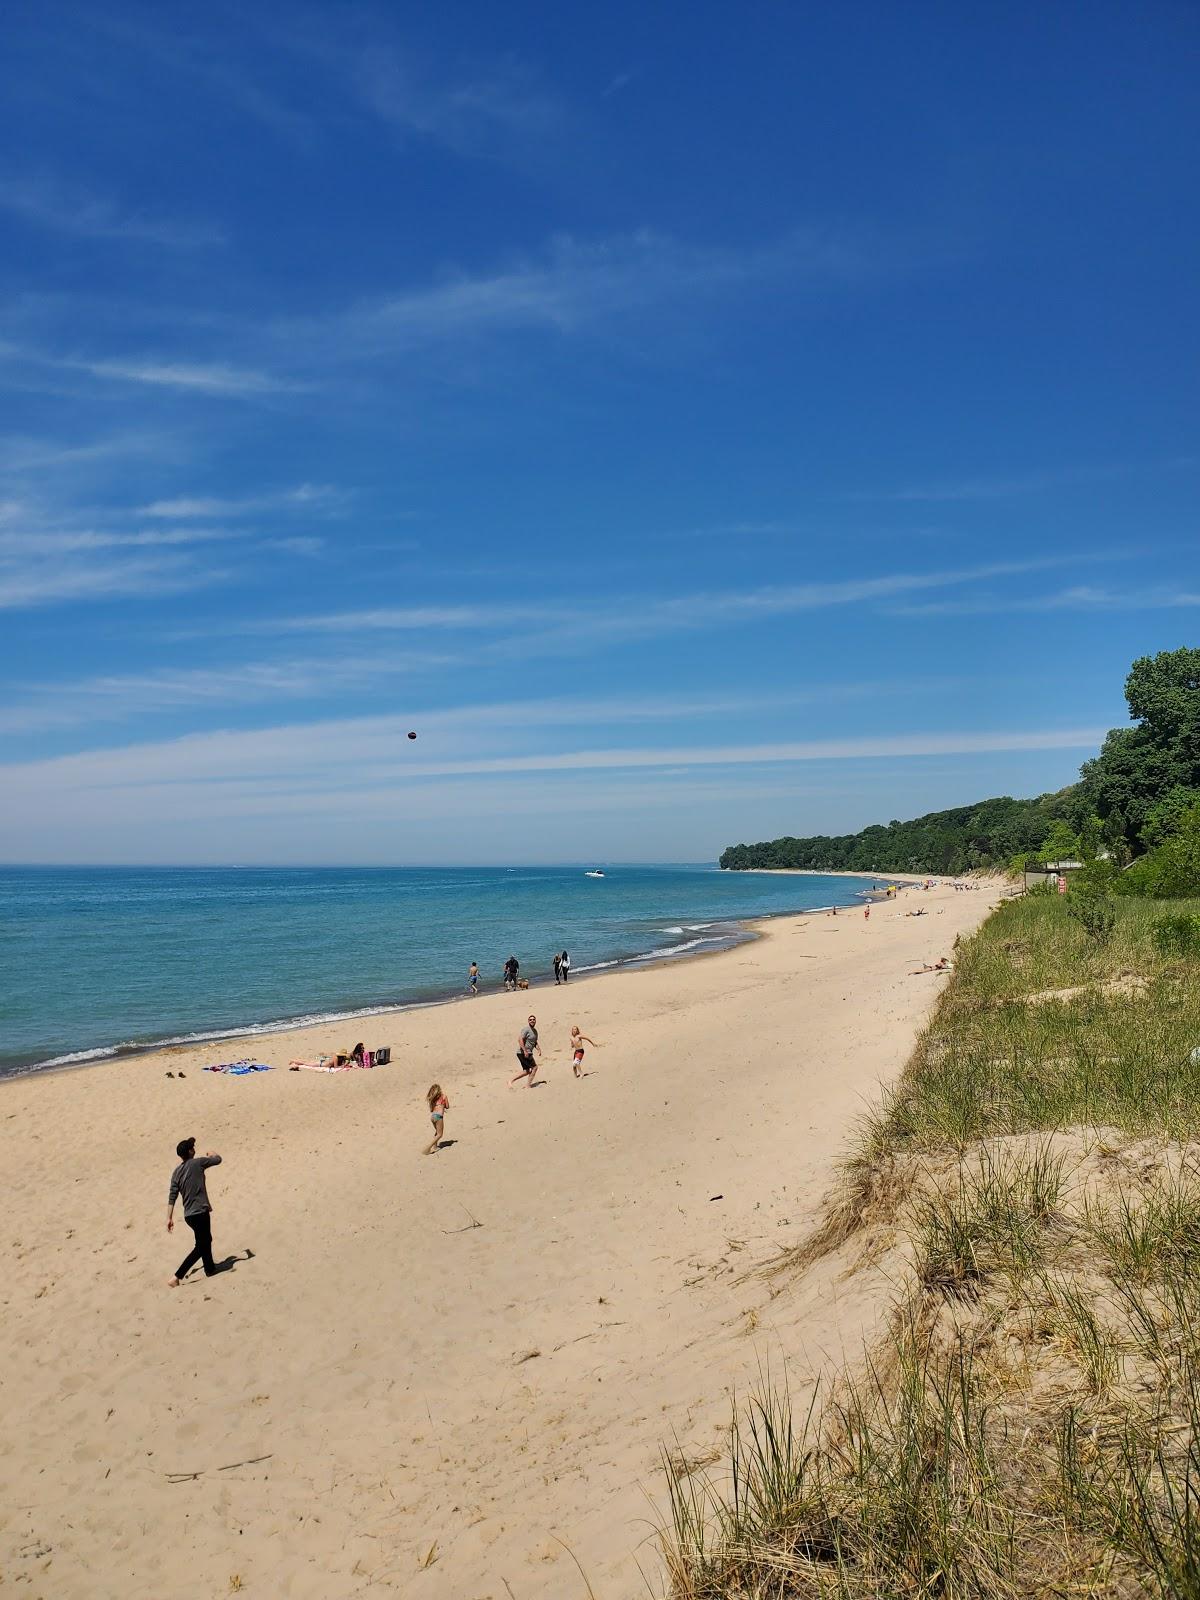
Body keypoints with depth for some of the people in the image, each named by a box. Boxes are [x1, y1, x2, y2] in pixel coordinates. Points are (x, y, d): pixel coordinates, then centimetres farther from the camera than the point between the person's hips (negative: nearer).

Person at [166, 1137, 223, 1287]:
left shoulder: (176, 1172, 5)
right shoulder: (198, 1163, -11)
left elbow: (172, 1197, 1)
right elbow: (218, 1159, 2)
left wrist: (169, 1218, 2)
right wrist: (211, 1154, 24)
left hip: (189, 1214, 7)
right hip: (200, 1212, -7)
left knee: (206, 1240, 26)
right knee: (200, 1247, 0)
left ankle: (210, 1268, 41)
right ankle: (176, 1277, -7)